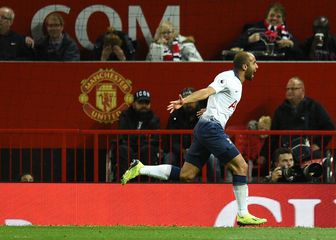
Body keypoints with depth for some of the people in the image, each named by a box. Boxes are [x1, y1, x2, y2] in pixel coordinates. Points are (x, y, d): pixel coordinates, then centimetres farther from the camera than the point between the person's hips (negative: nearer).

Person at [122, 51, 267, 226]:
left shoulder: (237, 84, 20)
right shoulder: (228, 78, -8)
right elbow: (207, 91, -22)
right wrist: (184, 101, -35)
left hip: (204, 127, 10)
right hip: (212, 127, -10)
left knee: (186, 175, 5)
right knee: (241, 166, -10)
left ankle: (140, 169, 7)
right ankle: (243, 215, -8)